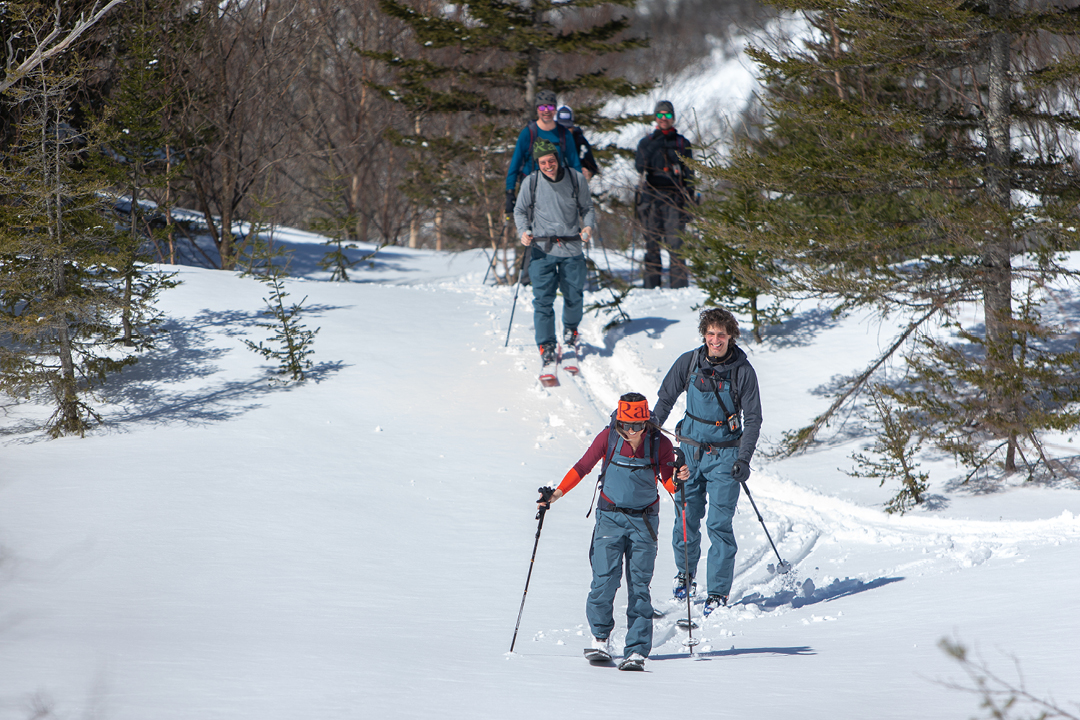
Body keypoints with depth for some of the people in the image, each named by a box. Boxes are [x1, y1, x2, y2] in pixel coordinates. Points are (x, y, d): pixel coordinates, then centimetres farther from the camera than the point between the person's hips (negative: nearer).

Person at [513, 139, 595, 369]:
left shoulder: (576, 179, 0)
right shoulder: (531, 183, -1)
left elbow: (587, 208, 12)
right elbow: (520, 211, 10)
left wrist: (588, 225, -8)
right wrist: (523, 231, -9)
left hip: (572, 248, 1)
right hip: (542, 249, -1)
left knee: (574, 296, 7)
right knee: (543, 298, -9)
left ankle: (570, 327, 38)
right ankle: (546, 345, 0)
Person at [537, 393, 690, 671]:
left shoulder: (659, 444, -8)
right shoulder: (608, 438, -9)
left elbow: (668, 483, -2)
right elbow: (582, 467, -1)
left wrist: (678, 481, -24)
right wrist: (554, 496, -6)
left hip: (644, 520, 0)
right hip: (611, 517, 0)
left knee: (639, 586, -6)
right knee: (605, 580, -11)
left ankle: (636, 651, -3)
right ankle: (600, 636, 14)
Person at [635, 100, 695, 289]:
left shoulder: (682, 143, 14)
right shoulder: (647, 142, 14)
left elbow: (689, 174, 12)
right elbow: (640, 166, -3)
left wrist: (689, 201, 3)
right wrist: (653, 145, -14)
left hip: (674, 199, -1)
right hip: (651, 198, 1)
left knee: (675, 242, -11)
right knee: (652, 243, 0)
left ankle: (679, 285, -13)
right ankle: (651, 284, 3)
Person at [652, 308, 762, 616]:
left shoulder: (743, 371, -7)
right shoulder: (689, 362, -1)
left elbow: (753, 419, -3)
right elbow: (666, 399, 12)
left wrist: (744, 459, -13)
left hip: (725, 454, -3)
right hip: (691, 451, 3)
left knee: (719, 524, -8)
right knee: (687, 518, 7)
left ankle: (719, 592, -2)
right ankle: (685, 573, 32)